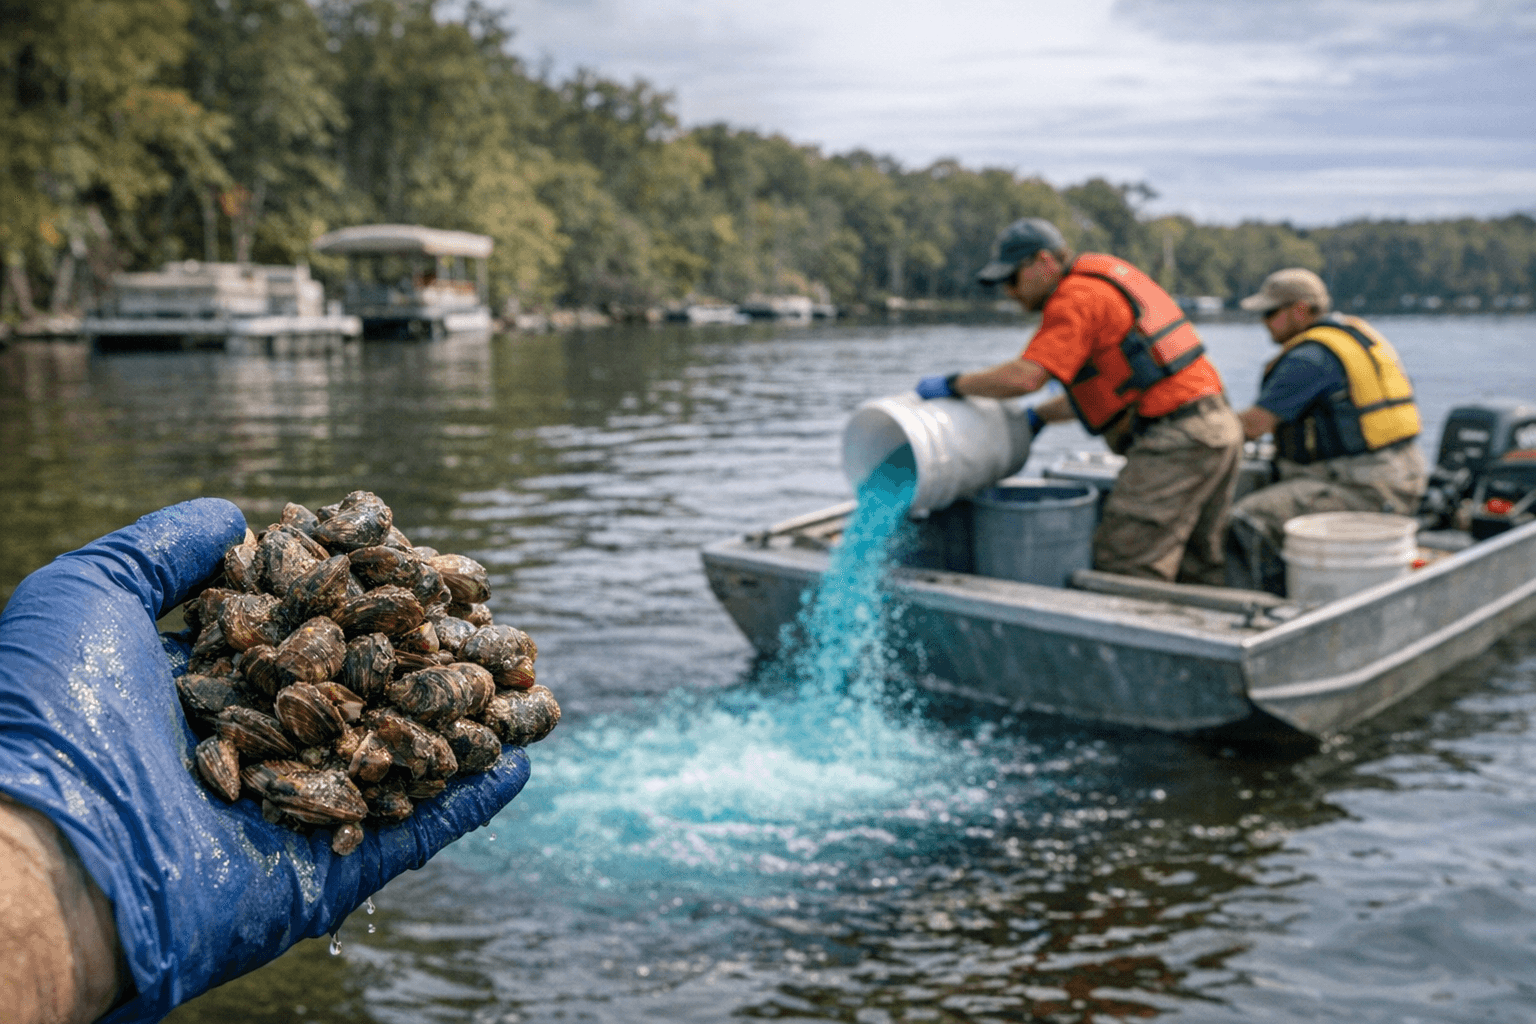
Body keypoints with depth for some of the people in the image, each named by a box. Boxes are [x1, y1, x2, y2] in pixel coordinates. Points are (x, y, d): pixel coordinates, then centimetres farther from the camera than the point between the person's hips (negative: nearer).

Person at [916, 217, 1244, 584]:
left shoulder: (1076, 298, -10)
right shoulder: (1107, 276, 21)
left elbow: (1025, 377, -21)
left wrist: (953, 384, -8)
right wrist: (1038, 416, 25)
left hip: (1176, 439, -10)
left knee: (1122, 565, -10)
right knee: (1197, 572, 14)